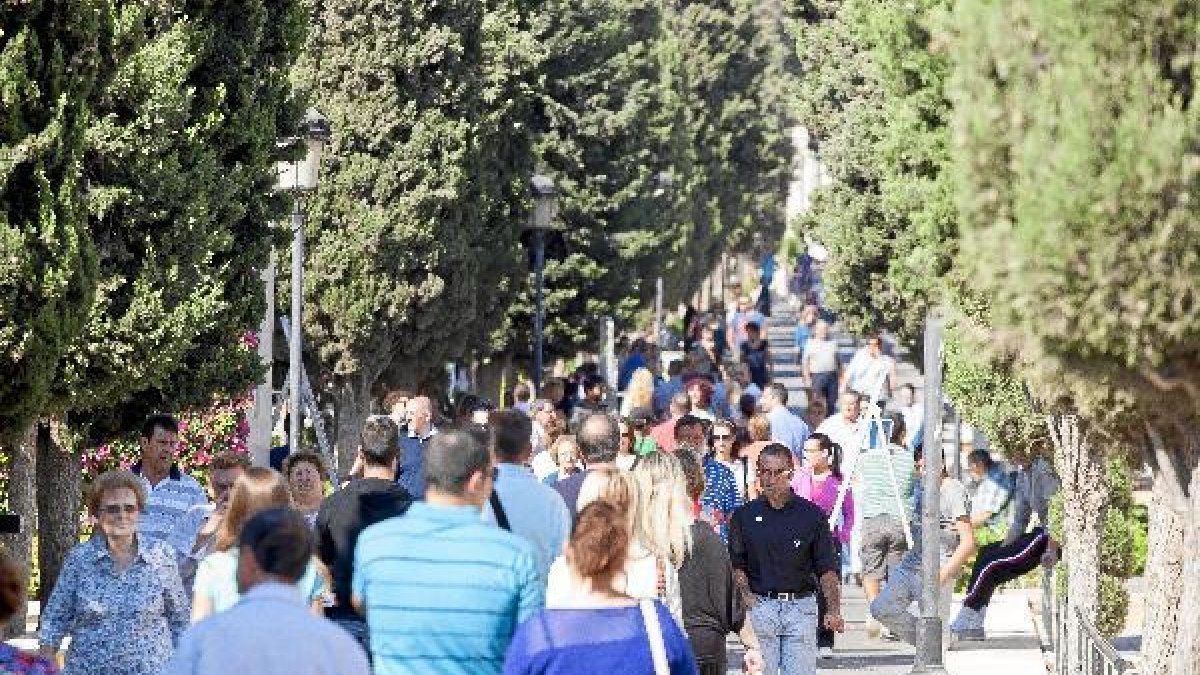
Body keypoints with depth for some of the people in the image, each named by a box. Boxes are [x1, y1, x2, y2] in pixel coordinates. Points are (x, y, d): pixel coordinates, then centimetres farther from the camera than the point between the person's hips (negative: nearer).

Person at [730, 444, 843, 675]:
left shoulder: (812, 515, 4)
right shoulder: (745, 515, 7)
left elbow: (826, 569, 3)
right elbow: (737, 565, 9)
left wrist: (833, 610, -10)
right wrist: (746, 594, -9)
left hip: (801, 606, 0)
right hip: (760, 606, 1)